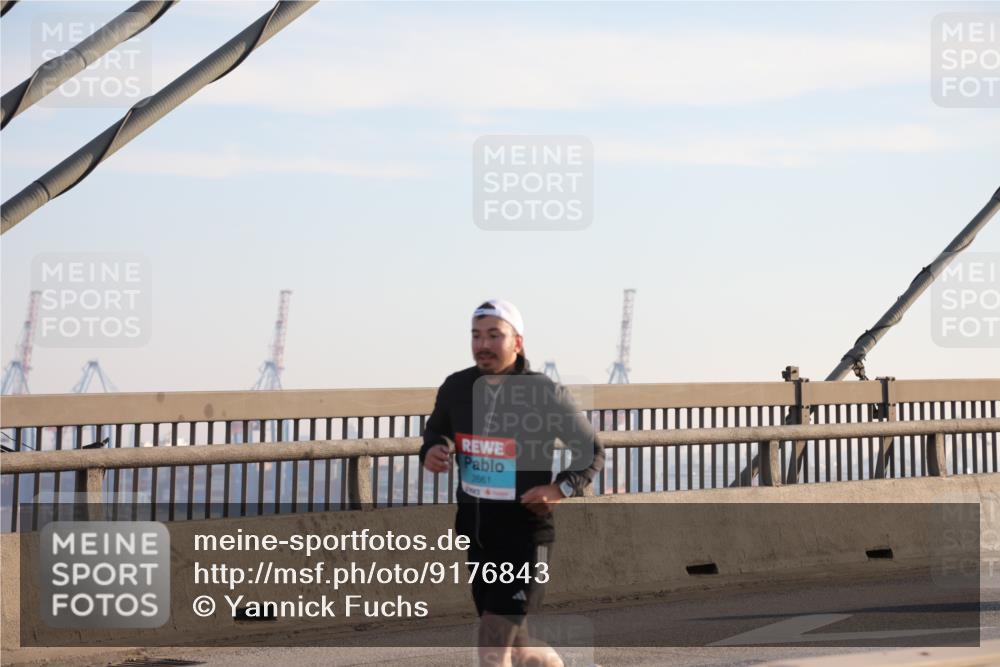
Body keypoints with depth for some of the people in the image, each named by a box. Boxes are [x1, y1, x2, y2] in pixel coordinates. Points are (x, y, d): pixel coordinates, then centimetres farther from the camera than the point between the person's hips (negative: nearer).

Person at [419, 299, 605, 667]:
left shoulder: (546, 394, -11)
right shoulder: (456, 388, 0)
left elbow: (593, 452, 0)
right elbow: (436, 428, 21)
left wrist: (562, 487, -17)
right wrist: (431, 450, -3)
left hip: (525, 533, -5)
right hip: (473, 531, 5)